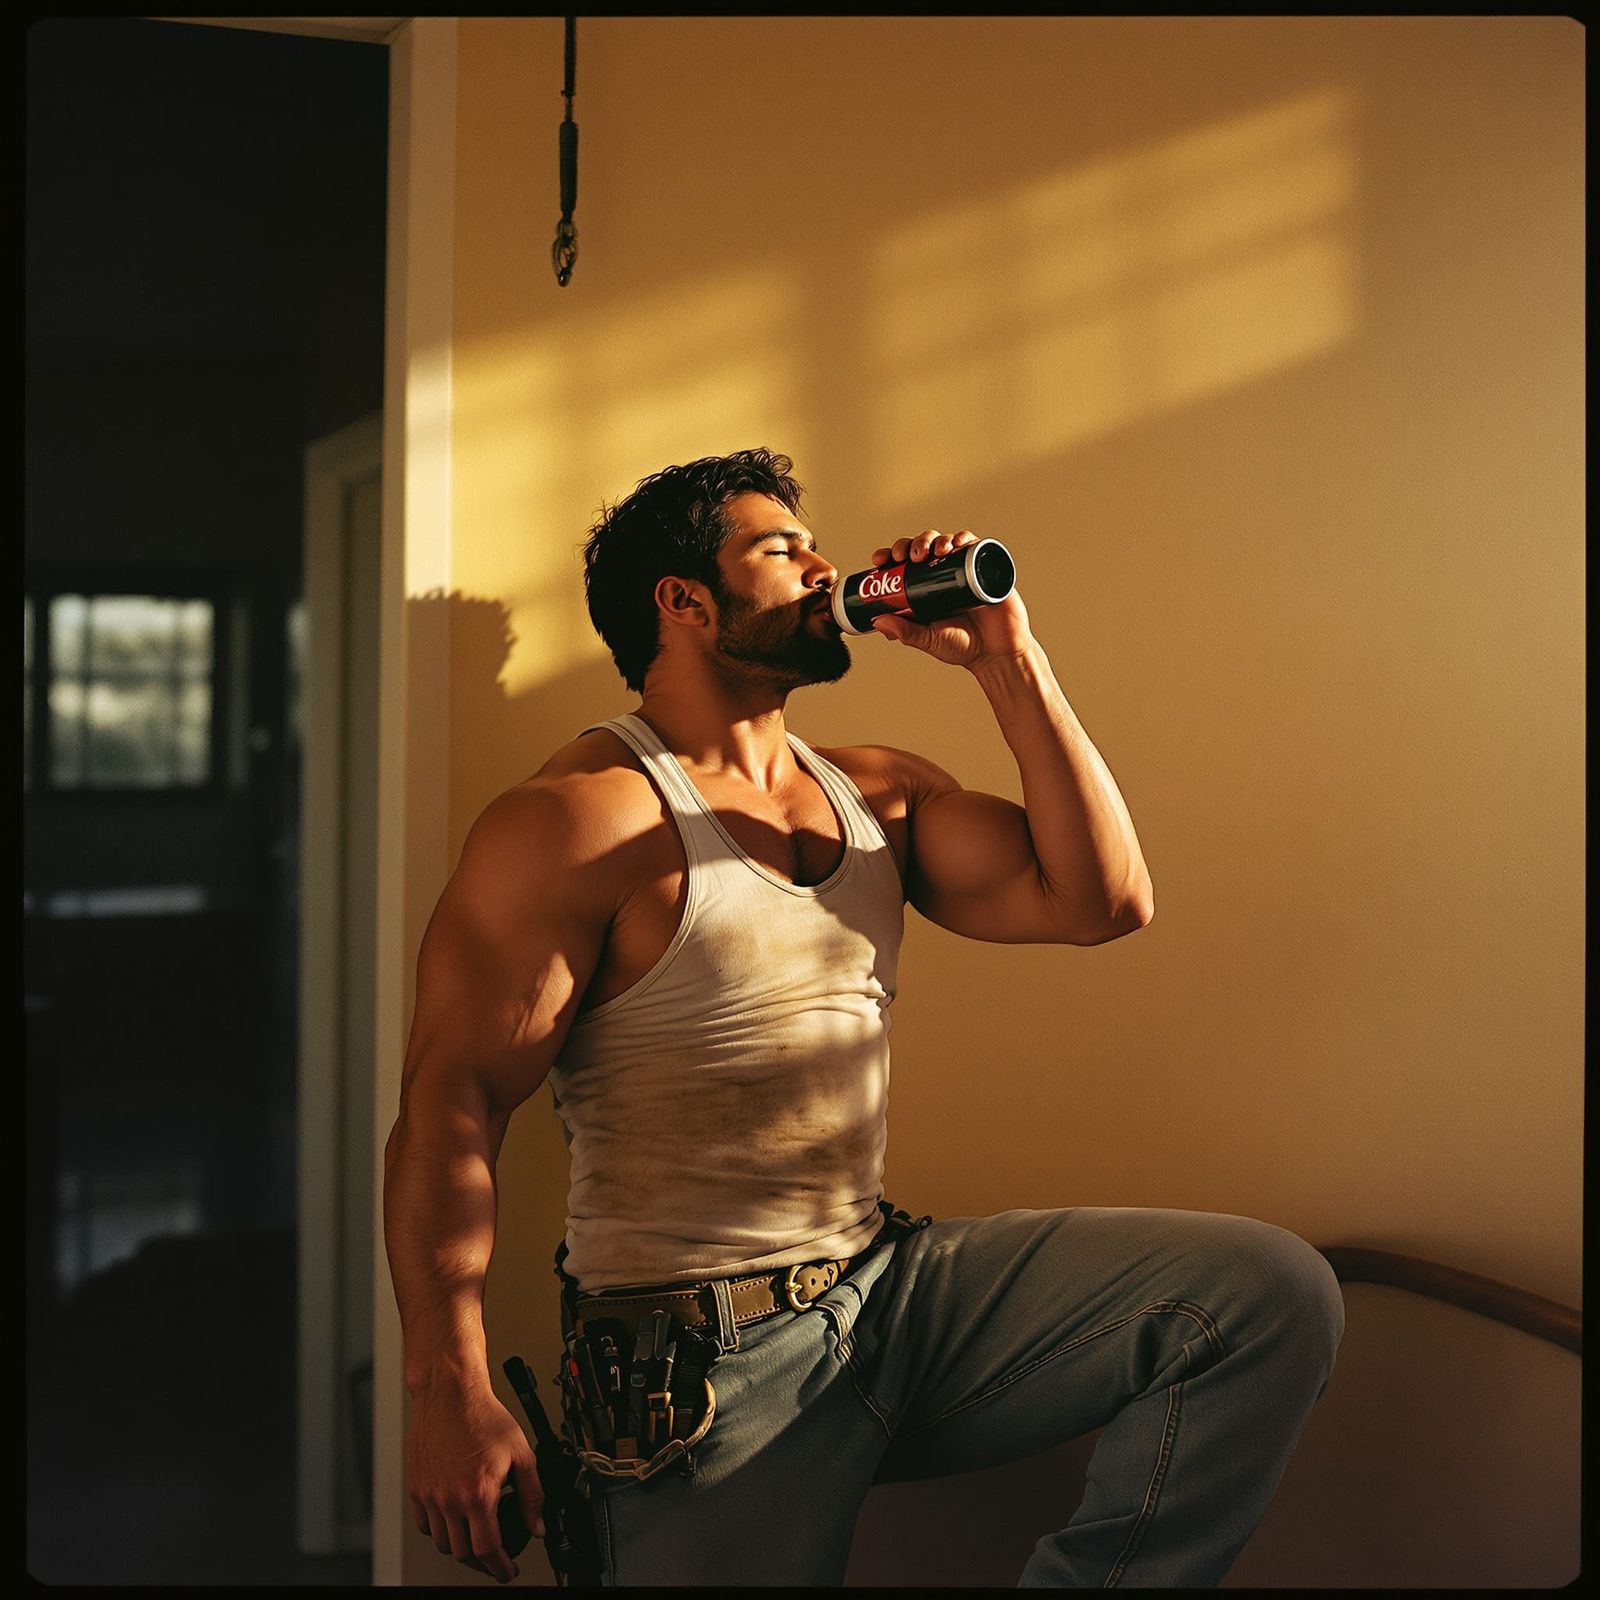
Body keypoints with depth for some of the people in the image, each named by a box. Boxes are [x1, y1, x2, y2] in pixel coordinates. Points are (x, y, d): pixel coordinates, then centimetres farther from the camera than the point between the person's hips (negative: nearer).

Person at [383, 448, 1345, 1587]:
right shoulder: (582, 818, -9)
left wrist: (1008, 660, 1)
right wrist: (454, 1397, -22)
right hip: (701, 1360, -6)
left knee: (1278, 1296, -8)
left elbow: (1105, 897, 6)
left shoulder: (878, 792, 13)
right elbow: (453, 1105, -14)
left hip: (895, 1282, 6)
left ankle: (1087, 1577, 1)